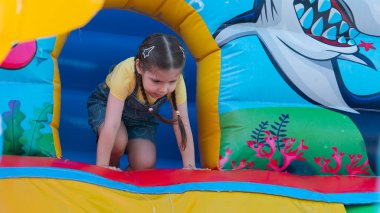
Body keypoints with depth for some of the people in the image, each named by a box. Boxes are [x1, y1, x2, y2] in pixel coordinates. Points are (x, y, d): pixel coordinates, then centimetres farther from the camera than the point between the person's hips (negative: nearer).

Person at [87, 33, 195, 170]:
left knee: (144, 164, -19)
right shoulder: (125, 73, -41)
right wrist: (101, 166, -43)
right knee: (118, 141, -33)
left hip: (142, 118, 3)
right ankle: (110, 171, -1)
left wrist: (190, 166, -31)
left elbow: (182, 124, -27)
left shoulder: (174, 79, -31)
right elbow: (111, 125, -43)